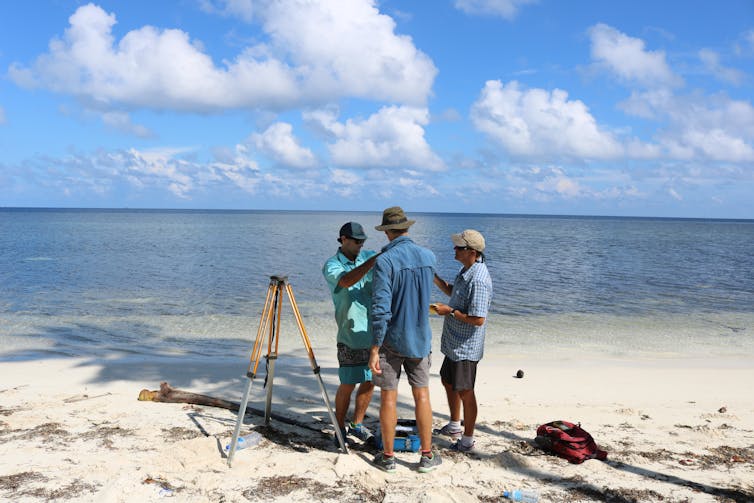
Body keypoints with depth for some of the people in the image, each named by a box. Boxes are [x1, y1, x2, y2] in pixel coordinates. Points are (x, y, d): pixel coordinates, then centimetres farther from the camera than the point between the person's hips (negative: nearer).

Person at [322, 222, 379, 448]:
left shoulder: (368, 256, 9)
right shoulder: (331, 266, -6)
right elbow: (347, 280, -26)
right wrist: (374, 261, -34)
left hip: (374, 333, 5)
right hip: (350, 337, -5)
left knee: (370, 382, 12)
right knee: (348, 385, 0)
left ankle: (358, 424, 28)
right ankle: (340, 429, 17)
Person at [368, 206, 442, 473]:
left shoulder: (384, 261, -17)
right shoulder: (429, 256, 0)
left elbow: (380, 308, -22)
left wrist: (374, 349, -17)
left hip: (391, 339, -4)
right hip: (420, 338, 4)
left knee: (388, 397, 6)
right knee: (422, 395, 12)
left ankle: (387, 456, 17)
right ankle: (427, 456, 19)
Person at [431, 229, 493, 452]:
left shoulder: (479, 280, -27)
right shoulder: (466, 270, 5)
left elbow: (478, 319, -29)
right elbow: (453, 292, 22)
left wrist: (449, 311, -20)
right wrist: (434, 277, 7)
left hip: (465, 347, -11)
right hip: (453, 342, 11)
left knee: (465, 392, 2)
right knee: (448, 382, 24)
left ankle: (467, 440, 17)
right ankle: (454, 427, 43)